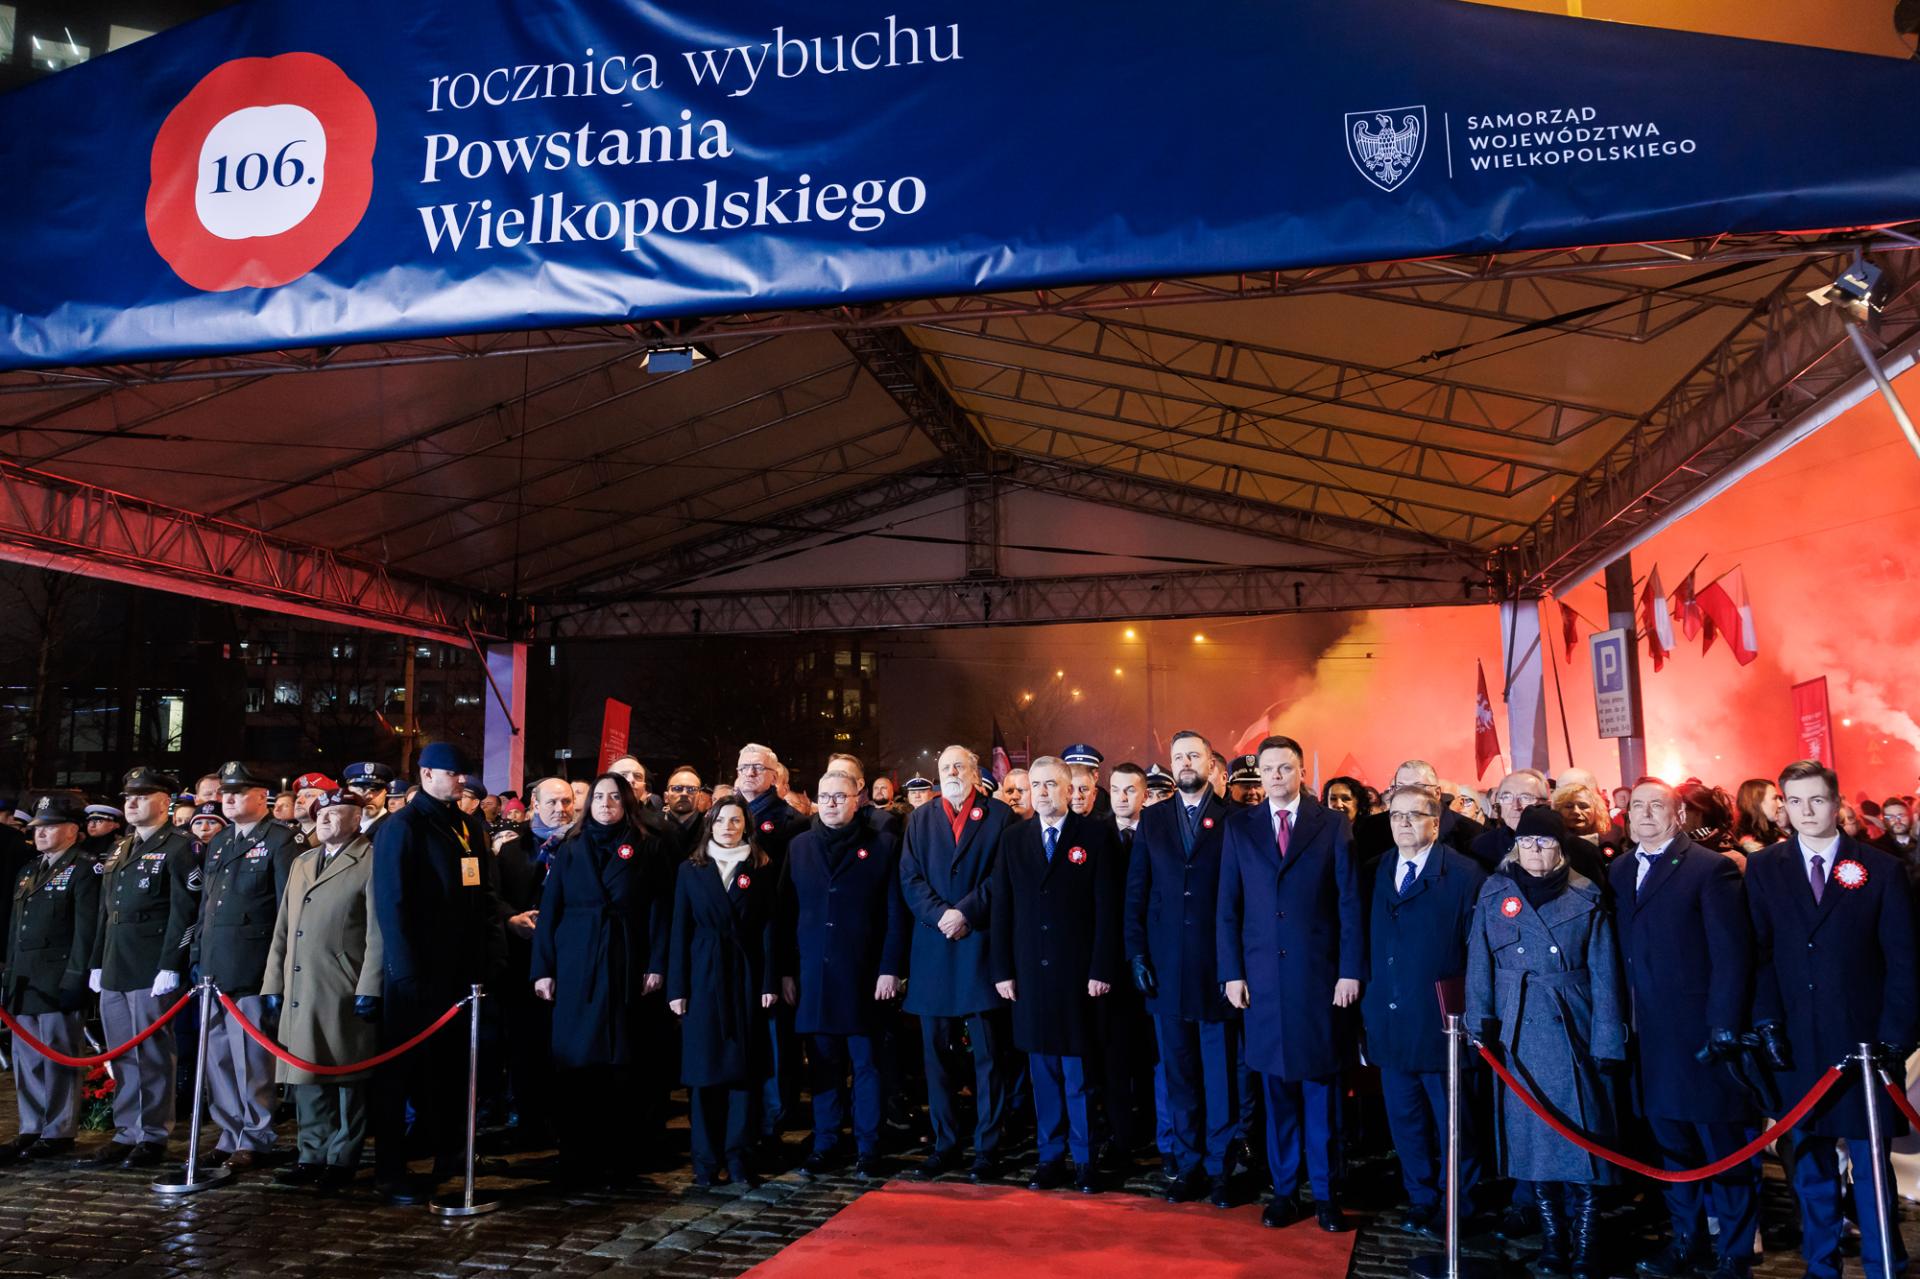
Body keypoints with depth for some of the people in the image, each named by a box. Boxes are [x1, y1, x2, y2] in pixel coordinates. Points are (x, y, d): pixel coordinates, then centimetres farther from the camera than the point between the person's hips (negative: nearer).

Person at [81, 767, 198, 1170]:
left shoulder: (178, 848, -7)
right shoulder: (120, 850, 18)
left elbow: (184, 912, -14)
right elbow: (105, 911, 22)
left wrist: (169, 968, -18)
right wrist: (97, 963, 16)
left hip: (151, 971, -8)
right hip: (114, 971, 8)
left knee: (152, 1056, -1)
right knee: (122, 1057, 12)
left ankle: (153, 1137, 7)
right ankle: (126, 1135, 20)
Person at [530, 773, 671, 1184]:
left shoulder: (648, 849, 4)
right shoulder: (569, 850, 9)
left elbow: (659, 911, 1)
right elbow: (549, 910, 6)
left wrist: (656, 965, -7)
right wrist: (542, 969, -1)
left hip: (625, 967, -1)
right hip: (575, 965, 2)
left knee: (620, 1061, 1)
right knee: (574, 1060, 3)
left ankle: (614, 1154, 11)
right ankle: (576, 1157, 11)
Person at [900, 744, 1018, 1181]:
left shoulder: (1000, 815, 3)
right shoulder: (920, 819, 13)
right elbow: (909, 878, 4)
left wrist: (965, 912, -14)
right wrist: (940, 915, -10)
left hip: (982, 945, -3)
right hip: (932, 948, 3)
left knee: (988, 1054, 2)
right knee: (936, 1052, 8)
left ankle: (988, 1146, 11)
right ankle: (944, 1144, 17)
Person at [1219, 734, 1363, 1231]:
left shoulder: (1331, 825, 3)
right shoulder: (1239, 826, 6)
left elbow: (1350, 903, 1)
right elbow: (1227, 907, 6)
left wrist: (1351, 970, -5)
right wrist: (1231, 973, 0)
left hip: (1319, 975, -1)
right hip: (1262, 976, 1)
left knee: (1320, 1085, 6)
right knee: (1276, 1087, 8)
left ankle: (1325, 1193, 16)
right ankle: (1283, 1190, 18)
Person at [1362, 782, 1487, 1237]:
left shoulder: (1464, 874, -8)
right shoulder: (1379, 872, 8)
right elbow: (1372, 943, 9)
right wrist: (1369, 1002, 5)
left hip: (1441, 1023, -5)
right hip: (1389, 1021, 5)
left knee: (1451, 1121, 9)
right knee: (1404, 1119, 15)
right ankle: (1421, 1200, 30)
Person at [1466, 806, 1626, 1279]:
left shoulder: (1586, 896, 2)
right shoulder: (1494, 892, 4)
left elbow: (1603, 973, 0)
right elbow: (1479, 963, 2)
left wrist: (1607, 1040, -6)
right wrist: (1480, 1023, -6)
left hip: (1574, 1030, -1)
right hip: (1518, 1032, 1)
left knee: (1581, 1134, -3)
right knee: (1532, 1136, 7)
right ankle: (1552, 1240, 20)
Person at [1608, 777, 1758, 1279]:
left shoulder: (1711, 868, -7)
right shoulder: (1617, 872, 10)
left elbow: (1732, 954, -11)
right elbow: (1619, 951, 7)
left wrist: (1724, 1027, -16)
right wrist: (1622, 1021, 0)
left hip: (1701, 1033, -5)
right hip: (1647, 1036, 5)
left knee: (1724, 1145, 6)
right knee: (1670, 1143, 15)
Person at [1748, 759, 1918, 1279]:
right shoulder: (1763, 869, 5)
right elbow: (1758, 953, 1)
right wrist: (1767, 1021, -7)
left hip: (1863, 1040, -1)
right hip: (1798, 1042, 1)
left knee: (1870, 1158, 5)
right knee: (1810, 1160, 9)